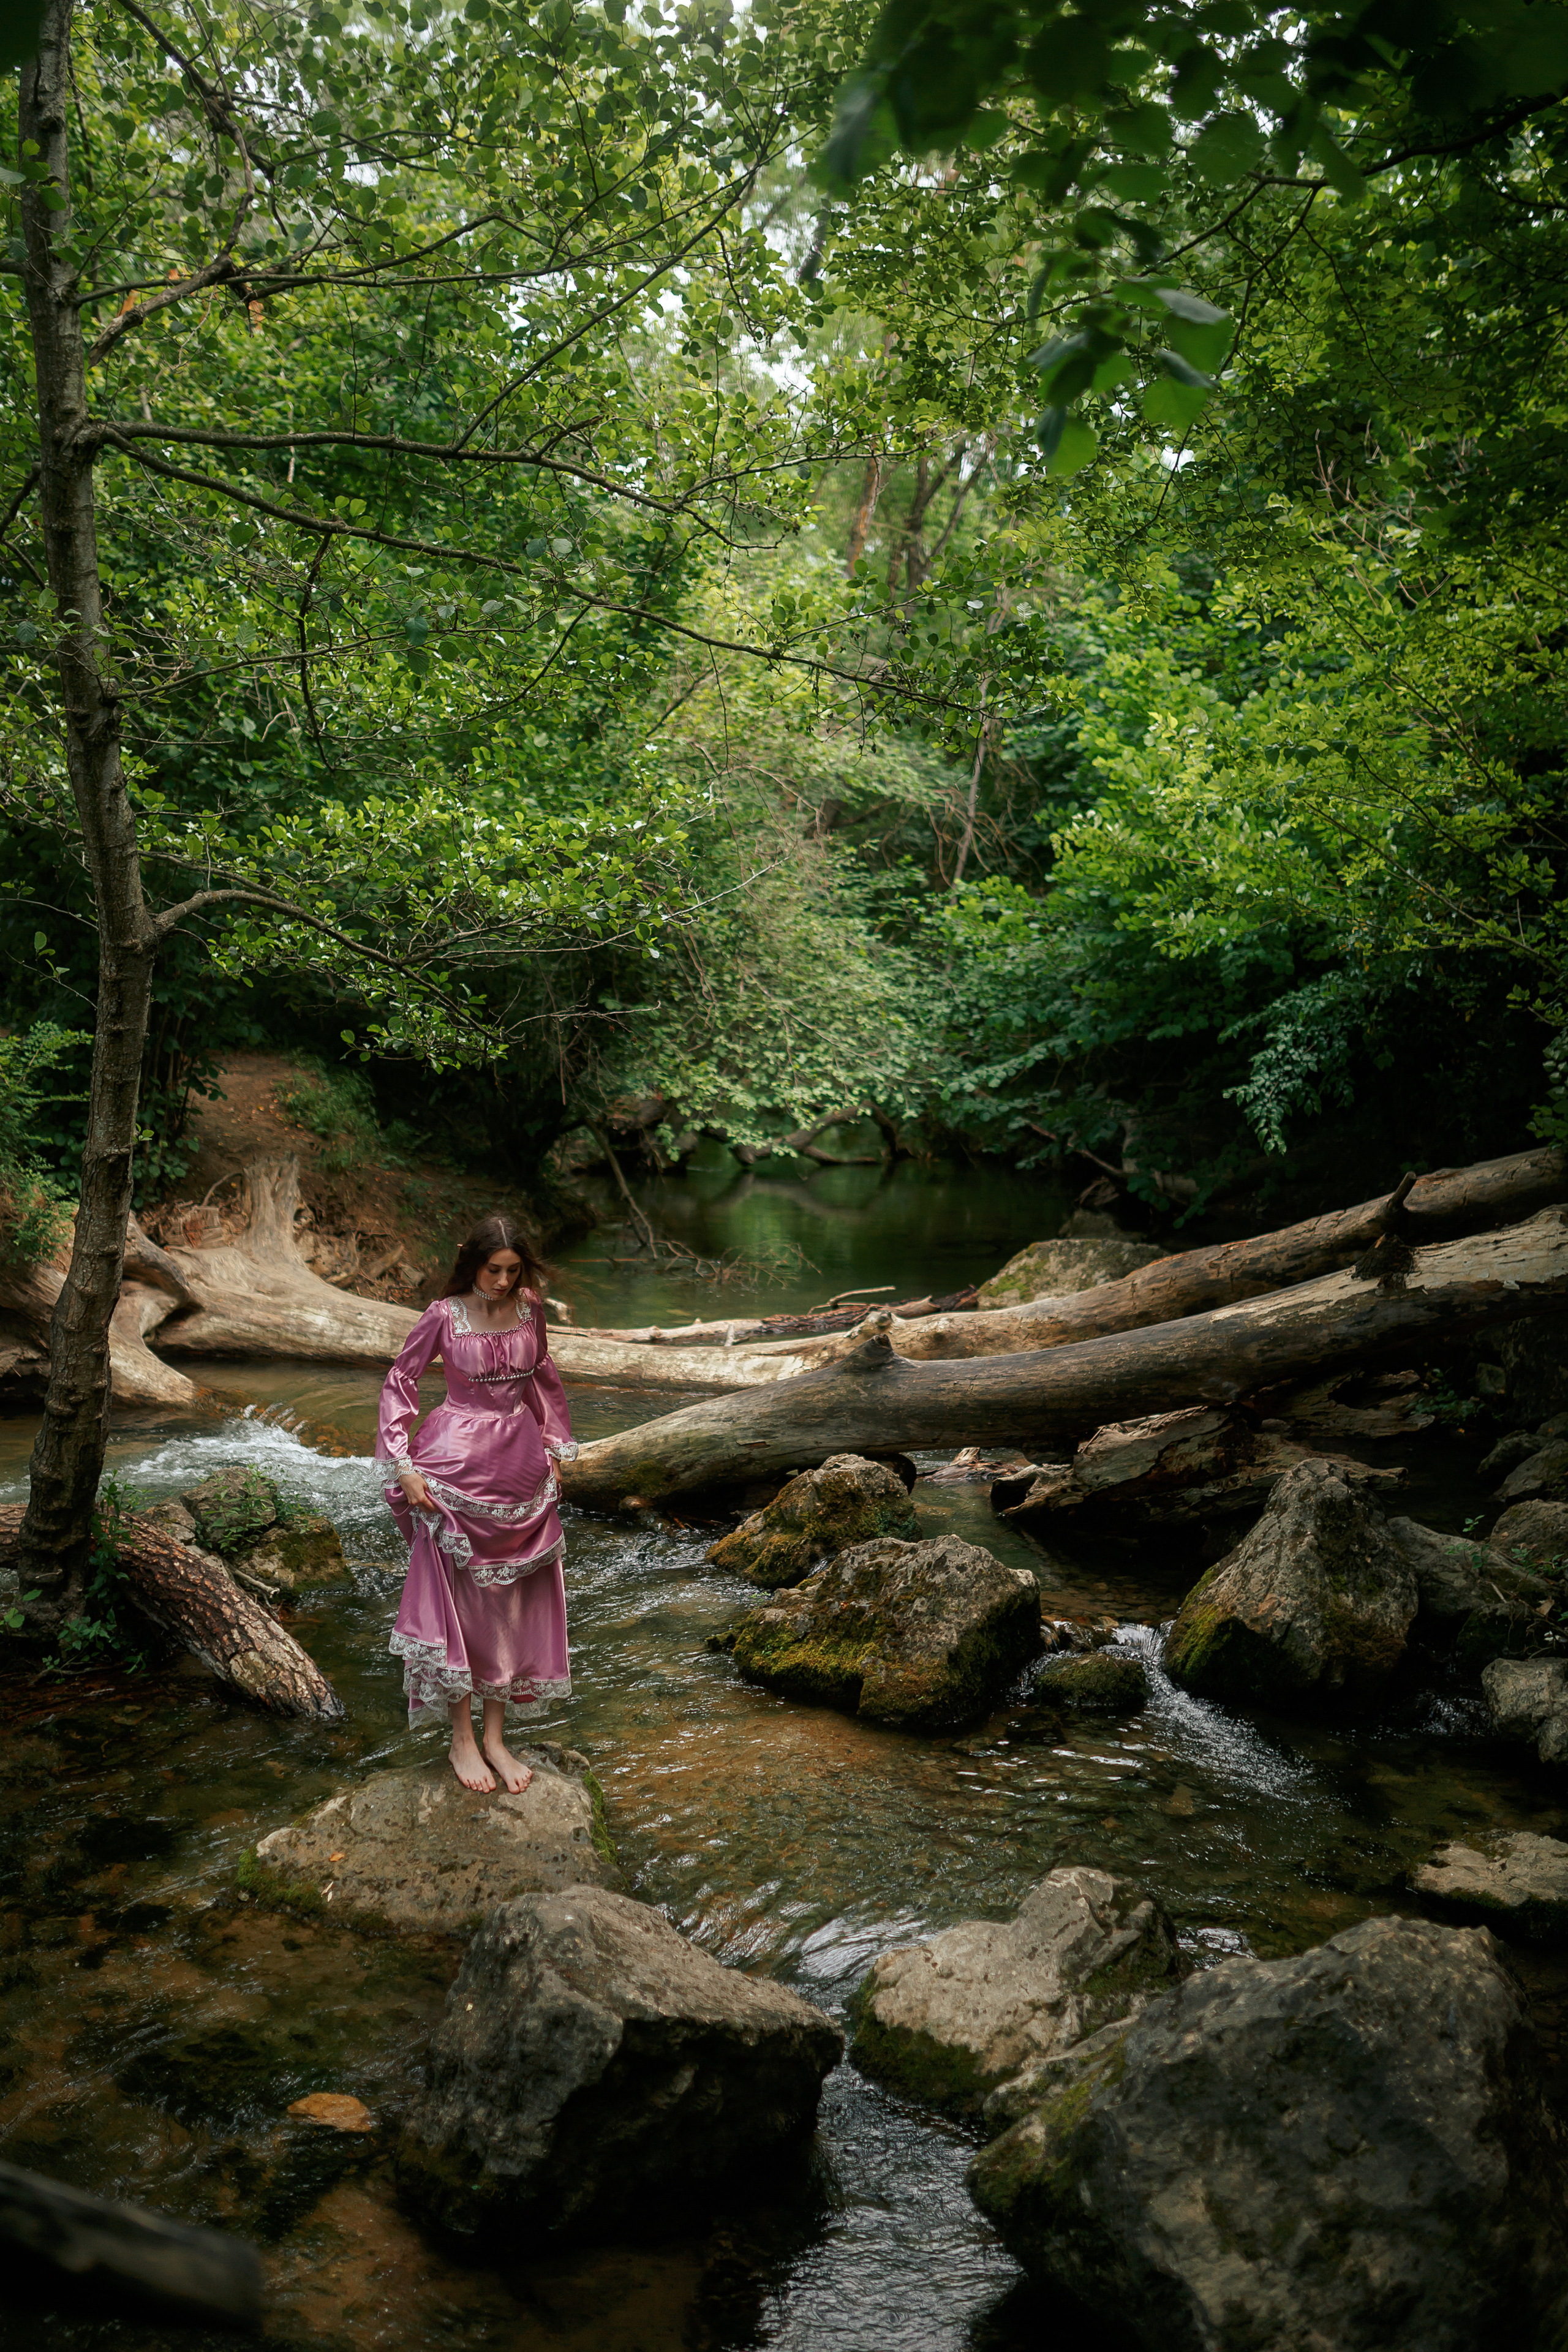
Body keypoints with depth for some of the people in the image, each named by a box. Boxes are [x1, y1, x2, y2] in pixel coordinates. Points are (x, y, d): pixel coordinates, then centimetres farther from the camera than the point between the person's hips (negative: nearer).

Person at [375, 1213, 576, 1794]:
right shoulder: (444, 1316, -10)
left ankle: (496, 1738, 19)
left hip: (521, 1463, 5)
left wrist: (555, 1449, 15)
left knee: (511, 1599, 8)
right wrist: (404, 1466, -9)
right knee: (457, 1597, 0)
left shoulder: (529, 1308, 1)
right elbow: (400, 1382, -3)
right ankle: (462, 1740, 13)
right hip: (457, 1463, -4)